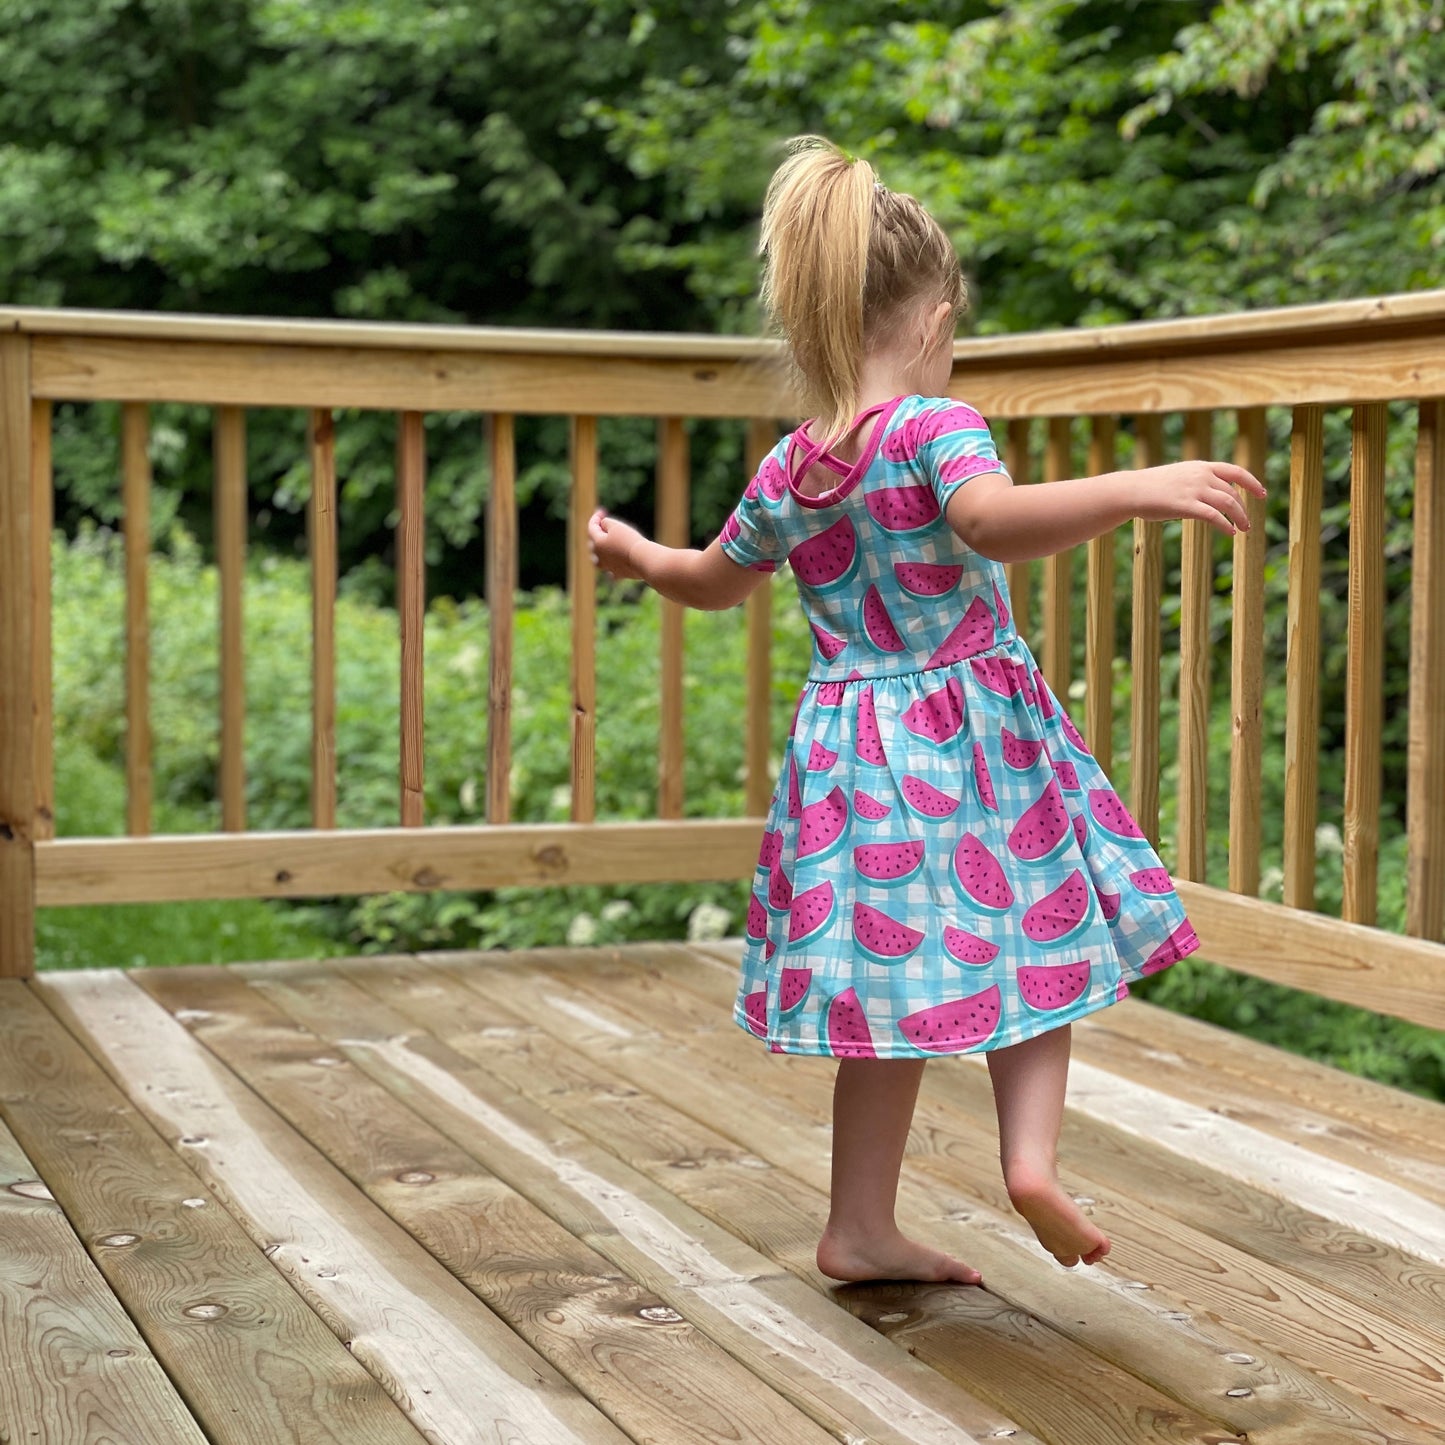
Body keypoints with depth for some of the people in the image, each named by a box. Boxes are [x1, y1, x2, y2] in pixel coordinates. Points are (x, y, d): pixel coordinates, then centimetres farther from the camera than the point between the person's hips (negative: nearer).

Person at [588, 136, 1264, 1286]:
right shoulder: (939, 428, -13)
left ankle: (862, 1227, 17)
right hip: (978, 734, -5)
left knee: (895, 984, 12)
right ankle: (1031, 1152, -8)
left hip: (855, 750, 5)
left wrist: (633, 556, 43)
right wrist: (1134, 490, -43)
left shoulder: (787, 475, 5)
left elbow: (716, 580, 23)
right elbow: (993, 518, -36)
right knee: (1028, 944, 11)